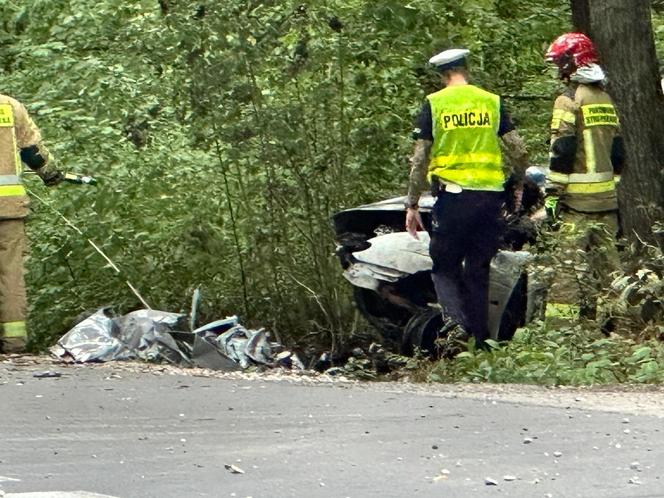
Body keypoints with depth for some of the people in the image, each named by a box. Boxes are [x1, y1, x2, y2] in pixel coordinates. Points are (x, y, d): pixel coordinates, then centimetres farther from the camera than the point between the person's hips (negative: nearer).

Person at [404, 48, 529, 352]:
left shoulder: (434, 104, 0)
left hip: (452, 194, -2)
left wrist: (412, 205, 3)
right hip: (491, 196, 2)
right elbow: (519, 151, 4)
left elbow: (420, 159, -2)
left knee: (444, 267, 7)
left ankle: (454, 321, -18)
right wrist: (519, 186, 21)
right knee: (478, 270, 12)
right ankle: (480, 338, 11)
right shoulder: (492, 102, 6)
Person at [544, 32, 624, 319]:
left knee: (575, 262, -7)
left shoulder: (569, 100, -9)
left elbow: (561, 151, -14)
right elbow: (617, 150, 19)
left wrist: (552, 193, -11)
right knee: (606, 258, 11)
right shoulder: (606, 99, 15)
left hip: (577, 199, -8)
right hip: (606, 199, 8)